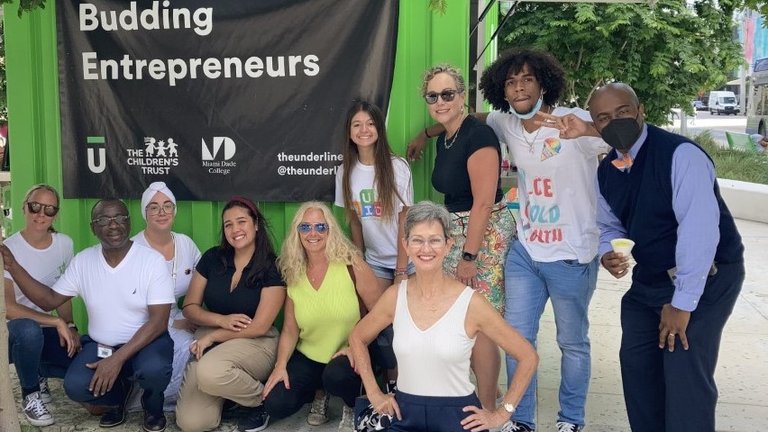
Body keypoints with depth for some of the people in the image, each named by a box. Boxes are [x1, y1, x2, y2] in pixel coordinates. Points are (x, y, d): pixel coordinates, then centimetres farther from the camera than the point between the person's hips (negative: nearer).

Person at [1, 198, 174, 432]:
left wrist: (118, 358, -28)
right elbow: (49, 300, 5)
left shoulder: (152, 260, -14)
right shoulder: (82, 261, -1)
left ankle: (153, 406, 3)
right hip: (100, 345, 4)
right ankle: (118, 394, 12)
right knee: (75, 386, -25)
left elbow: (159, 321, -19)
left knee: (153, 369, -37)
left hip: (146, 341, -3)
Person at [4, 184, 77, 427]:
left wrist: (69, 326, -5)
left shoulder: (64, 244, -1)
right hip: (13, 332, -4)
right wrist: (56, 322, -26)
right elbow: (8, 307, -23)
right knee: (28, 330, -40)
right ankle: (30, 394, -10)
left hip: (47, 329, 5)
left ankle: (39, 372, 16)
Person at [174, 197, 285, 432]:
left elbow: (259, 327, -12)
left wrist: (212, 336, -13)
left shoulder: (272, 268, -10)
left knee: (210, 372, -37)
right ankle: (226, 391, 16)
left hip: (255, 343, -3)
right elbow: (190, 307, 5)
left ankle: (262, 399, -7)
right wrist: (221, 320, -13)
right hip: (210, 339, 4)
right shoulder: (212, 258, 1)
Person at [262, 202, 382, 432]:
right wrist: (280, 366, -12)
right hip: (308, 357, 4)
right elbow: (290, 330, 2)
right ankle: (319, 393, 17)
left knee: (337, 376, -36)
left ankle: (352, 407, 1)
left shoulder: (351, 264, -13)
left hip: (347, 354, -3)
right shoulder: (293, 273, -1)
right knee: (276, 405, -16)